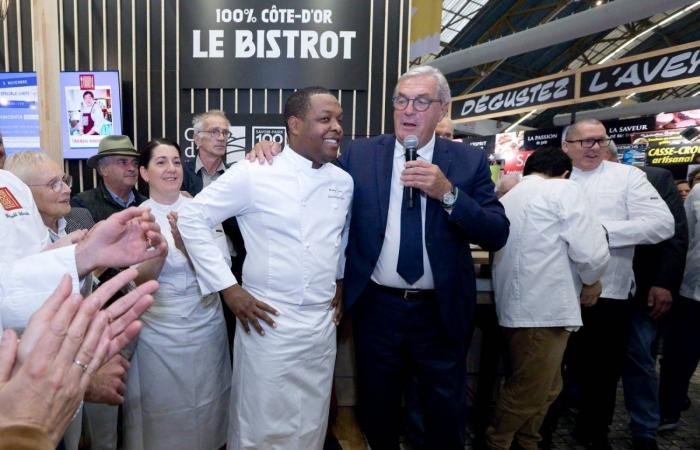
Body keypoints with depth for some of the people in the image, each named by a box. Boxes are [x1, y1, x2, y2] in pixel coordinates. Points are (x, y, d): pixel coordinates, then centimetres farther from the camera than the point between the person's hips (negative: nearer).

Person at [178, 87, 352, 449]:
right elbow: (191, 218, -8)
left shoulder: (343, 181, 5)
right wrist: (227, 287, -11)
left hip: (323, 324, 5)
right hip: (269, 324, -5)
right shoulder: (253, 173, -12)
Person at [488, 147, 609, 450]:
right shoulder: (563, 189, -5)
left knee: (545, 389, 20)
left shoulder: (508, 198, 18)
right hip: (544, 308, -8)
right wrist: (592, 282, 6)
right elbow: (590, 250, -14)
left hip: (518, 306, 9)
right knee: (529, 393, 4)